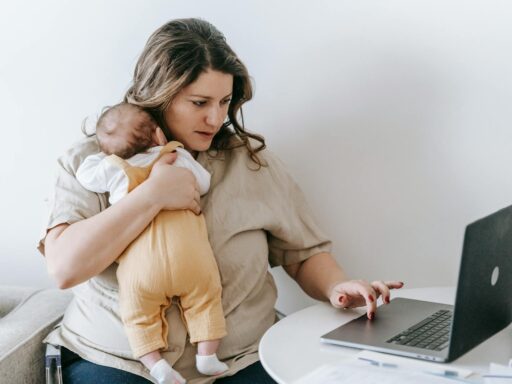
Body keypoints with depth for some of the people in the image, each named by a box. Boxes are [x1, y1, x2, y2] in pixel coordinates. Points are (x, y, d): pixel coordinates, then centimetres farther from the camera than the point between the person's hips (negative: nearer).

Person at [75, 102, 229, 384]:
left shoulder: (110, 168, 13)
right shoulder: (179, 157, 14)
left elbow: (84, 174, 27)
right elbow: (204, 183, 26)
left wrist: (103, 155, 42)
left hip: (140, 265, 0)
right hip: (190, 259, 1)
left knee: (140, 316, 11)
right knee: (205, 300, 17)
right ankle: (207, 356, 12)